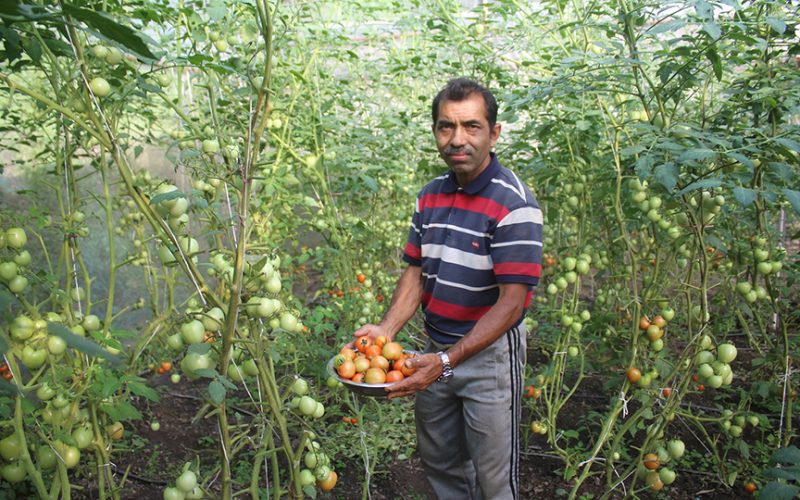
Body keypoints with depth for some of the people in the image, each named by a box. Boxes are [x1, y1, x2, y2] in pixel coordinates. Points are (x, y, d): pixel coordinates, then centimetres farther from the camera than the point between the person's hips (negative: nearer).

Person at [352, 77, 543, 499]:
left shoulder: (513, 204, -20)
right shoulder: (430, 196, 2)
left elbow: (511, 302, -23)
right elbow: (416, 270, 6)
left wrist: (447, 362, -29)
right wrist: (386, 329, -10)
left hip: (490, 353, -6)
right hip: (436, 350, 6)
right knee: (439, 463, 23)